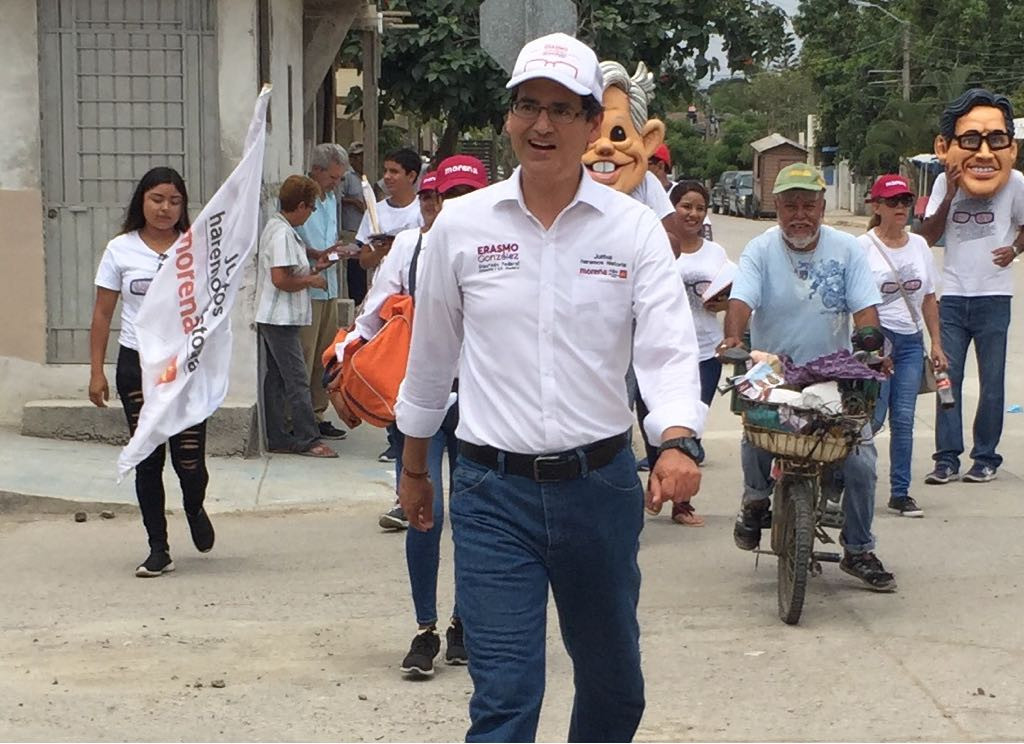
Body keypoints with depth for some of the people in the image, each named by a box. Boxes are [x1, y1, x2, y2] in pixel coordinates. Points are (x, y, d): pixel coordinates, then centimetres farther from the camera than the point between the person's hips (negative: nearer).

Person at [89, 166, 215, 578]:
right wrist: (96, 371, 1)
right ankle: (158, 548, 13)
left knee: (189, 459, -5)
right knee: (148, 460, 3)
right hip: (137, 363, 1)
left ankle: (195, 510, 29)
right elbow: (102, 314, 6)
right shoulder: (120, 250, 3)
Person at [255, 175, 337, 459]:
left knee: (276, 379, 11)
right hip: (280, 318, -11)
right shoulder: (282, 233, -17)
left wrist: (313, 268, 14)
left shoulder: (275, 227, 15)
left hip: (272, 318, 11)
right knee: (297, 380, -6)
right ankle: (308, 439, -3)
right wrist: (312, 280, -11)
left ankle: (278, 439, 15)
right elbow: (281, 279, -24)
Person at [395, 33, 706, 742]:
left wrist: (677, 441, -30)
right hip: (494, 491, -1)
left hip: (600, 483, 1)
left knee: (613, 684, 17)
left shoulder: (634, 227, -2)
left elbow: (669, 345, -12)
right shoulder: (461, 224, 0)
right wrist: (413, 465, 18)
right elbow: (431, 354, 11)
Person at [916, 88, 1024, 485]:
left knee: (991, 381, 3)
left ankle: (986, 457, 12)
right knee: (947, 379, 0)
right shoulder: (945, 183, 2)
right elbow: (928, 236, -1)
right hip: (952, 297, 2)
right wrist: (949, 196, -14)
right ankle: (947, 458, 3)